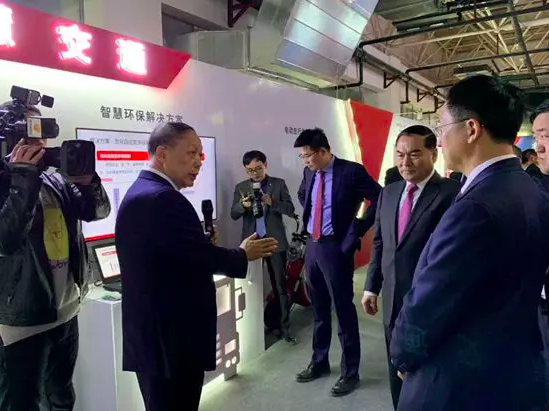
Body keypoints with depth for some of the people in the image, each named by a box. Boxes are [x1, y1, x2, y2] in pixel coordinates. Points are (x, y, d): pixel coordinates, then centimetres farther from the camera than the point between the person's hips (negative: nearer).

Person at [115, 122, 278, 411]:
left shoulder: (141, 192, 12)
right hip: (171, 339, -10)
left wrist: (204, 243, 3)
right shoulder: (162, 198, -22)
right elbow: (205, 256, -24)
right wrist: (244, 255, -7)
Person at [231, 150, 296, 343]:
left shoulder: (279, 183, 1)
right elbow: (233, 214, 1)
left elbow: (290, 210, -5)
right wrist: (243, 205, -20)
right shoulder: (241, 187, 6)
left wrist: (271, 202, -22)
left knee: (280, 286, 5)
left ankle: (284, 327, 15)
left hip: (275, 241, -1)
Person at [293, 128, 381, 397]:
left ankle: (349, 372, 20)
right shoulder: (309, 173, 6)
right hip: (312, 245, 6)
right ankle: (319, 362, 35)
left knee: (343, 308, 3)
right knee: (318, 308, 17)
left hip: (335, 247, -6)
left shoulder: (351, 171, -12)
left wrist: (356, 231, -13)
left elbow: (380, 200, -12)